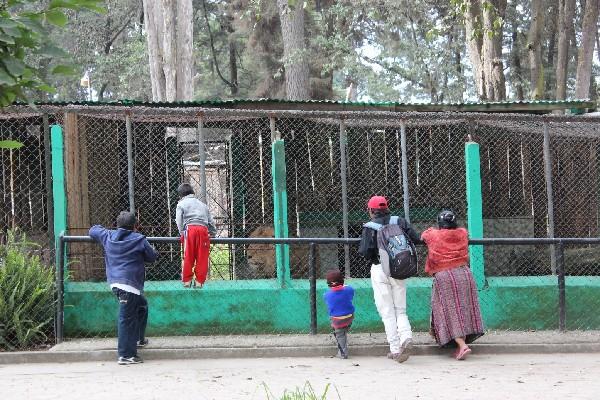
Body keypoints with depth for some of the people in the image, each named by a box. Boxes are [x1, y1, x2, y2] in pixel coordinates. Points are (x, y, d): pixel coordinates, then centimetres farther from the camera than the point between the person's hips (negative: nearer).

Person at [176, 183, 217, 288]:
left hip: (190, 229, -3)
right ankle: (199, 281, 3)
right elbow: (210, 221, 28)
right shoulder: (202, 204, 30)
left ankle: (187, 280, 2)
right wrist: (213, 233, 37)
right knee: (202, 257, 3)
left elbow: (179, 221, 6)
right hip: (203, 229, 3)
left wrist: (182, 233, 11)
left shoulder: (181, 204, 18)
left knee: (188, 257, 1)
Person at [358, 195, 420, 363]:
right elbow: (415, 239, -2)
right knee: (400, 310, 11)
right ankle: (406, 337, -16)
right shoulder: (400, 221, 4)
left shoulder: (369, 227, -6)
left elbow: (364, 250, -14)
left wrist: (371, 258, 9)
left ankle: (395, 350, 1)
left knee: (387, 312, 4)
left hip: (379, 270, -3)